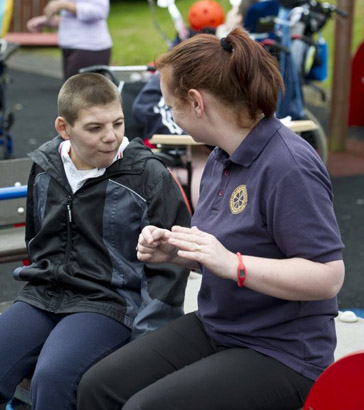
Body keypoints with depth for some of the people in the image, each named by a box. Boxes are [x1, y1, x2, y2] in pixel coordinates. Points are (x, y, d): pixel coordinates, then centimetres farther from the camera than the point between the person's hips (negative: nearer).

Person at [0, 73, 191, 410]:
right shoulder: (44, 168, 8)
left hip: (110, 303, -5)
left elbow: (167, 266, -5)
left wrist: (145, 339, -10)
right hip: (42, 297, 5)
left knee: (52, 377, -31)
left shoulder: (149, 177, -7)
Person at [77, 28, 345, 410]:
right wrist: (173, 251, -1)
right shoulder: (221, 158, 7)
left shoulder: (290, 166, -22)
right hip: (214, 328, 8)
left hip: (281, 353, -8)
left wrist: (232, 263, -31)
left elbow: (328, 277, -24)